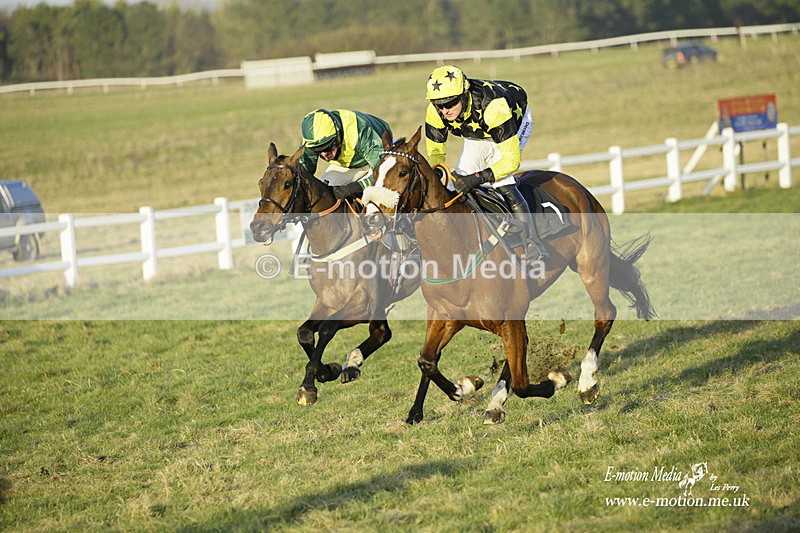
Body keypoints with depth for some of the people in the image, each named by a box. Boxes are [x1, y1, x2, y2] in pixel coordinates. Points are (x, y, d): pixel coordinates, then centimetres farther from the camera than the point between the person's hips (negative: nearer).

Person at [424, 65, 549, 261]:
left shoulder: (493, 107, -45)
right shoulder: (435, 112, -29)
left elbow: (511, 159, -41)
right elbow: (435, 151, -14)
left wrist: (479, 177, -53)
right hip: (478, 134, 6)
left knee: (501, 182, -25)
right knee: (460, 181, -6)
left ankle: (533, 245, -26)